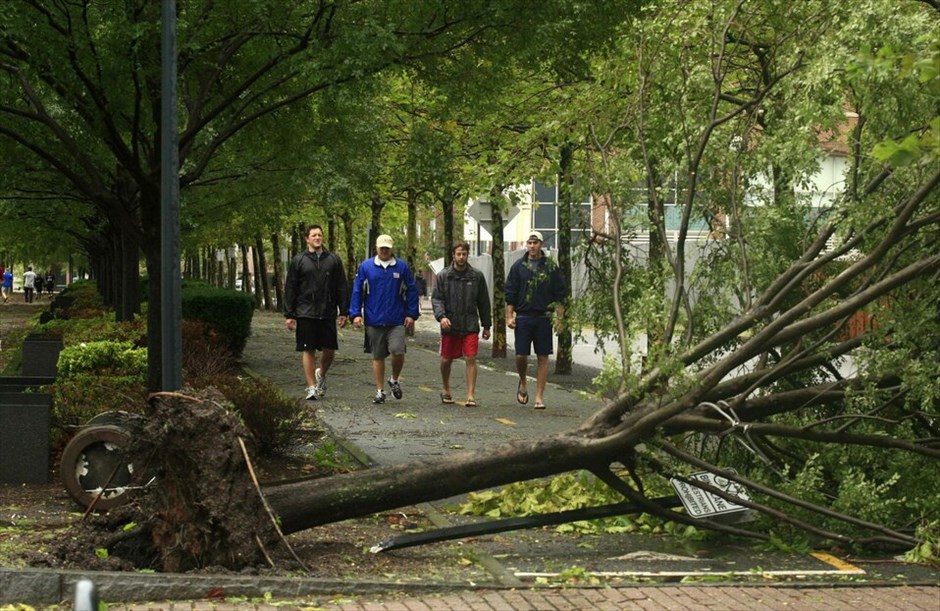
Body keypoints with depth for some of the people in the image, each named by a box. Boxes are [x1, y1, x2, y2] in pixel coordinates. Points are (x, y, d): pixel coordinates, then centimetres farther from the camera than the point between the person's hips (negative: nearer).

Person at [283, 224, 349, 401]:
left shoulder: (333, 260, 8)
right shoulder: (298, 261, 3)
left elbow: (341, 287, 9)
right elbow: (289, 290, 4)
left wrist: (343, 312, 3)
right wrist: (289, 315, -1)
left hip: (328, 313, 2)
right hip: (305, 313, -2)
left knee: (329, 350, 4)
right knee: (308, 350, -1)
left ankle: (321, 374, 32)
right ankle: (311, 387, 5)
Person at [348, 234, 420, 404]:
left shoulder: (402, 267, 3)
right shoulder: (366, 267, 4)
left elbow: (411, 291, 7)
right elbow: (357, 291, 6)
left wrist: (411, 314, 2)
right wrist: (356, 314, -2)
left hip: (396, 321, -1)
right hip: (374, 320, 1)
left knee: (398, 352, -14)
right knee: (378, 357, 7)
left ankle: (394, 380, 13)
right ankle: (380, 391, 17)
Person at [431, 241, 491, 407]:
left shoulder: (477, 276, 4)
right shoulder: (443, 276, 3)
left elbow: (483, 302, 10)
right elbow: (436, 299, -2)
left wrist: (487, 326, 11)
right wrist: (441, 316, -20)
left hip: (470, 326, -1)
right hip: (449, 325, 1)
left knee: (471, 359, -9)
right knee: (446, 360, 11)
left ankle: (470, 396, -8)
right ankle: (446, 390, 32)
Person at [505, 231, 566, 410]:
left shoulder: (551, 267, 4)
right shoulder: (518, 266, 6)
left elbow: (559, 294, 5)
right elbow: (510, 294, 7)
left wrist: (559, 318, -1)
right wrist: (509, 316, -1)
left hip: (544, 318, 0)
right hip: (523, 317, 0)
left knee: (543, 358, 1)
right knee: (521, 356, -4)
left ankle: (539, 397, 6)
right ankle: (523, 382, 27)